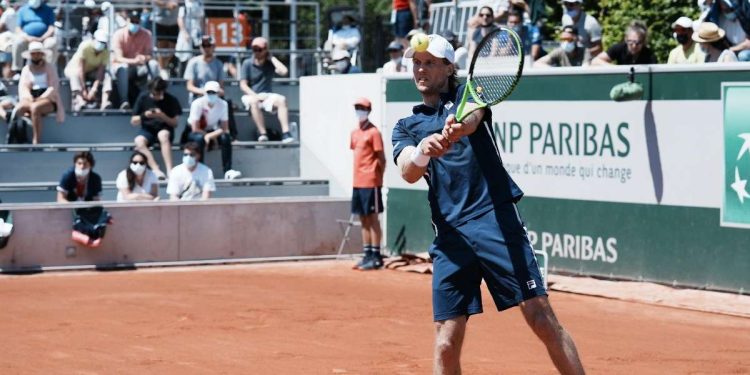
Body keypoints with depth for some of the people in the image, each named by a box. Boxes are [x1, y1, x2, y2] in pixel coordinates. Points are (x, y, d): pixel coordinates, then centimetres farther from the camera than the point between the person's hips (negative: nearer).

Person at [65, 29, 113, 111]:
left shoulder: (106, 52, -17)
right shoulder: (85, 46, -29)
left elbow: (101, 70, -24)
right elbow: (80, 69, -32)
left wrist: (94, 88, -37)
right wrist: (84, 89, -38)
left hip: (91, 71, 4)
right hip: (75, 68, -4)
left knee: (107, 76, -24)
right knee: (75, 74, -38)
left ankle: (105, 101, -40)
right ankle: (79, 100, -54)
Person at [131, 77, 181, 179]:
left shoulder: (171, 100, -5)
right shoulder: (143, 98, -2)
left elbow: (175, 123, -4)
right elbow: (133, 121, 2)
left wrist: (163, 116, -22)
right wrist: (144, 116, -19)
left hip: (165, 129, -1)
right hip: (147, 130, 2)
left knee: (163, 135, -38)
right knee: (139, 141, -33)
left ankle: (170, 170, -43)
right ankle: (156, 170, -44)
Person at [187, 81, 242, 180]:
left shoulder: (222, 104, -15)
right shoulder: (197, 104, -24)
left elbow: (224, 129, -15)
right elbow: (195, 129, -24)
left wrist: (210, 135, -30)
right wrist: (213, 137, -20)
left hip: (212, 130, 3)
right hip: (196, 132, -3)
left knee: (226, 137, -27)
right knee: (200, 138, -37)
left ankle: (228, 170, -24)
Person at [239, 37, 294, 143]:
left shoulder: (270, 63, 5)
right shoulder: (247, 63, 0)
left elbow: (284, 71, -14)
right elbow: (243, 85, -3)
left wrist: (272, 58, -6)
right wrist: (255, 95, -18)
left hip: (267, 96, 2)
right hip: (251, 95, -2)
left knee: (281, 99, -29)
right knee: (254, 102, -38)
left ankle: (285, 133, -36)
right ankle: (262, 133, -38)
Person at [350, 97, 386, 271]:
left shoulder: (374, 132, -7)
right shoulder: (354, 133, 15)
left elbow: (381, 158, -9)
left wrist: (378, 179, -11)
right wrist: (357, 175, 12)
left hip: (370, 183, -8)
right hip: (357, 183, 8)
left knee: (372, 218, -6)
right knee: (363, 219, 10)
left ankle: (376, 256, -4)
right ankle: (367, 254, 15)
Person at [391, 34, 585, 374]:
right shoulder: (406, 126, 17)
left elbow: (473, 116, -15)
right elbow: (408, 173, -4)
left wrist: (457, 129, -39)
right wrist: (422, 151, -28)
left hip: (497, 221, -2)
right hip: (450, 235, 2)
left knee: (543, 319, -9)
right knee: (446, 344, -2)